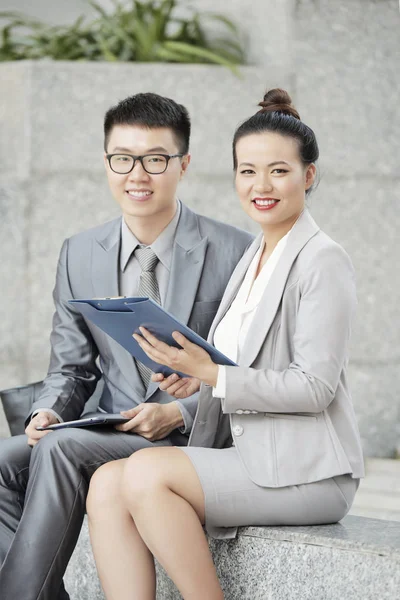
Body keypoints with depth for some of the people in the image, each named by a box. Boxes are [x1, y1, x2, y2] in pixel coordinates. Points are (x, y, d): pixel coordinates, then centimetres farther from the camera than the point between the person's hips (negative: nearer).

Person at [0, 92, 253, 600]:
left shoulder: (233, 253, -5)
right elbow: (70, 367, 15)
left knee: (63, 448, -30)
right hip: (112, 434, 5)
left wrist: (178, 413, -18)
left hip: (195, 440, -5)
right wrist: (48, 412, -7)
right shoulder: (79, 255, 11)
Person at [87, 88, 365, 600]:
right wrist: (188, 369, 0)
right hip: (248, 457, 8)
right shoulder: (253, 258, 18)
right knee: (107, 484, -13)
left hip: (306, 471, -8)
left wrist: (209, 373, -18)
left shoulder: (322, 262, -8)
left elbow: (315, 388, -16)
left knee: (146, 471, -25)